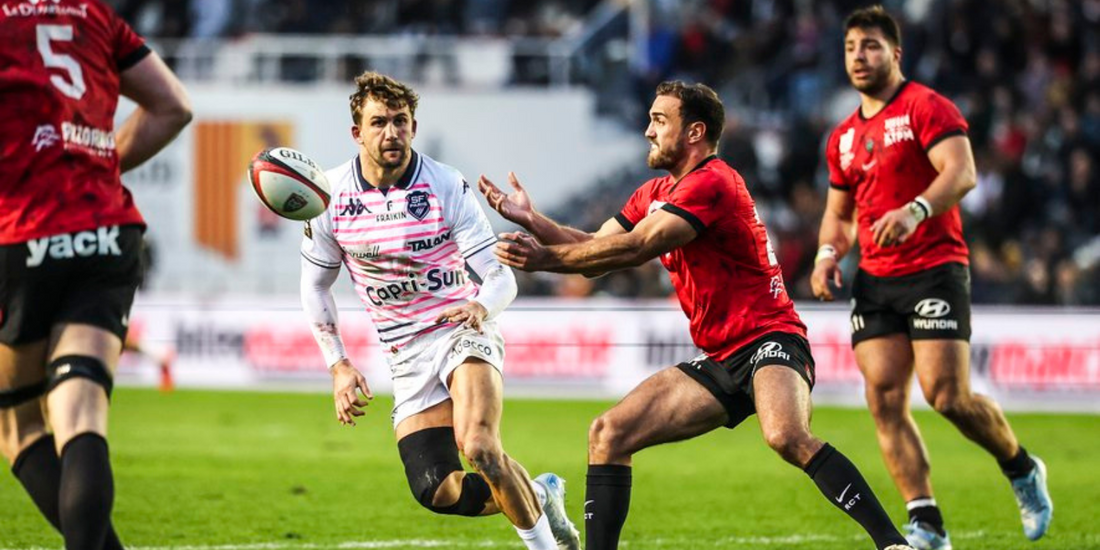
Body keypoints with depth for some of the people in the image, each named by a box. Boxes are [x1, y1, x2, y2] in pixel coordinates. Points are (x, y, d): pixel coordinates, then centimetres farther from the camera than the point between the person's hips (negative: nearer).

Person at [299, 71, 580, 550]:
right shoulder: (331, 196, -4)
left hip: (463, 332, -3)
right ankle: (539, 496, 16)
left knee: (479, 448, -31)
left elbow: (501, 278, -13)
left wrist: (481, 306, -37)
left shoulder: (447, 188, -12)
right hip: (406, 357, 4)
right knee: (438, 493, -10)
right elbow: (315, 286, 10)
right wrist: (338, 367, 3)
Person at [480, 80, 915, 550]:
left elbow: (635, 248, -20)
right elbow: (595, 252, 16)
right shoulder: (654, 194, 16)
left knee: (786, 437, -37)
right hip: (720, 362, 10)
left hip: (769, 341, -10)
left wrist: (545, 258, -16)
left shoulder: (711, 183, -14)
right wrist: (532, 221, 2)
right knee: (608, 434, 0)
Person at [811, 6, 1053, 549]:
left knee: (948, 397, -14)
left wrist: (915, 211, -35)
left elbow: (961, 172, -19)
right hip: (874, 281, 7)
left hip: (934, 269, -7)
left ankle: (1022, 470, 14)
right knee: (885, 401, -6)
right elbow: (839, 210, 27)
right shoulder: (844, 137, 17)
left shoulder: (925, 107, -5)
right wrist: (828, 252, 6)